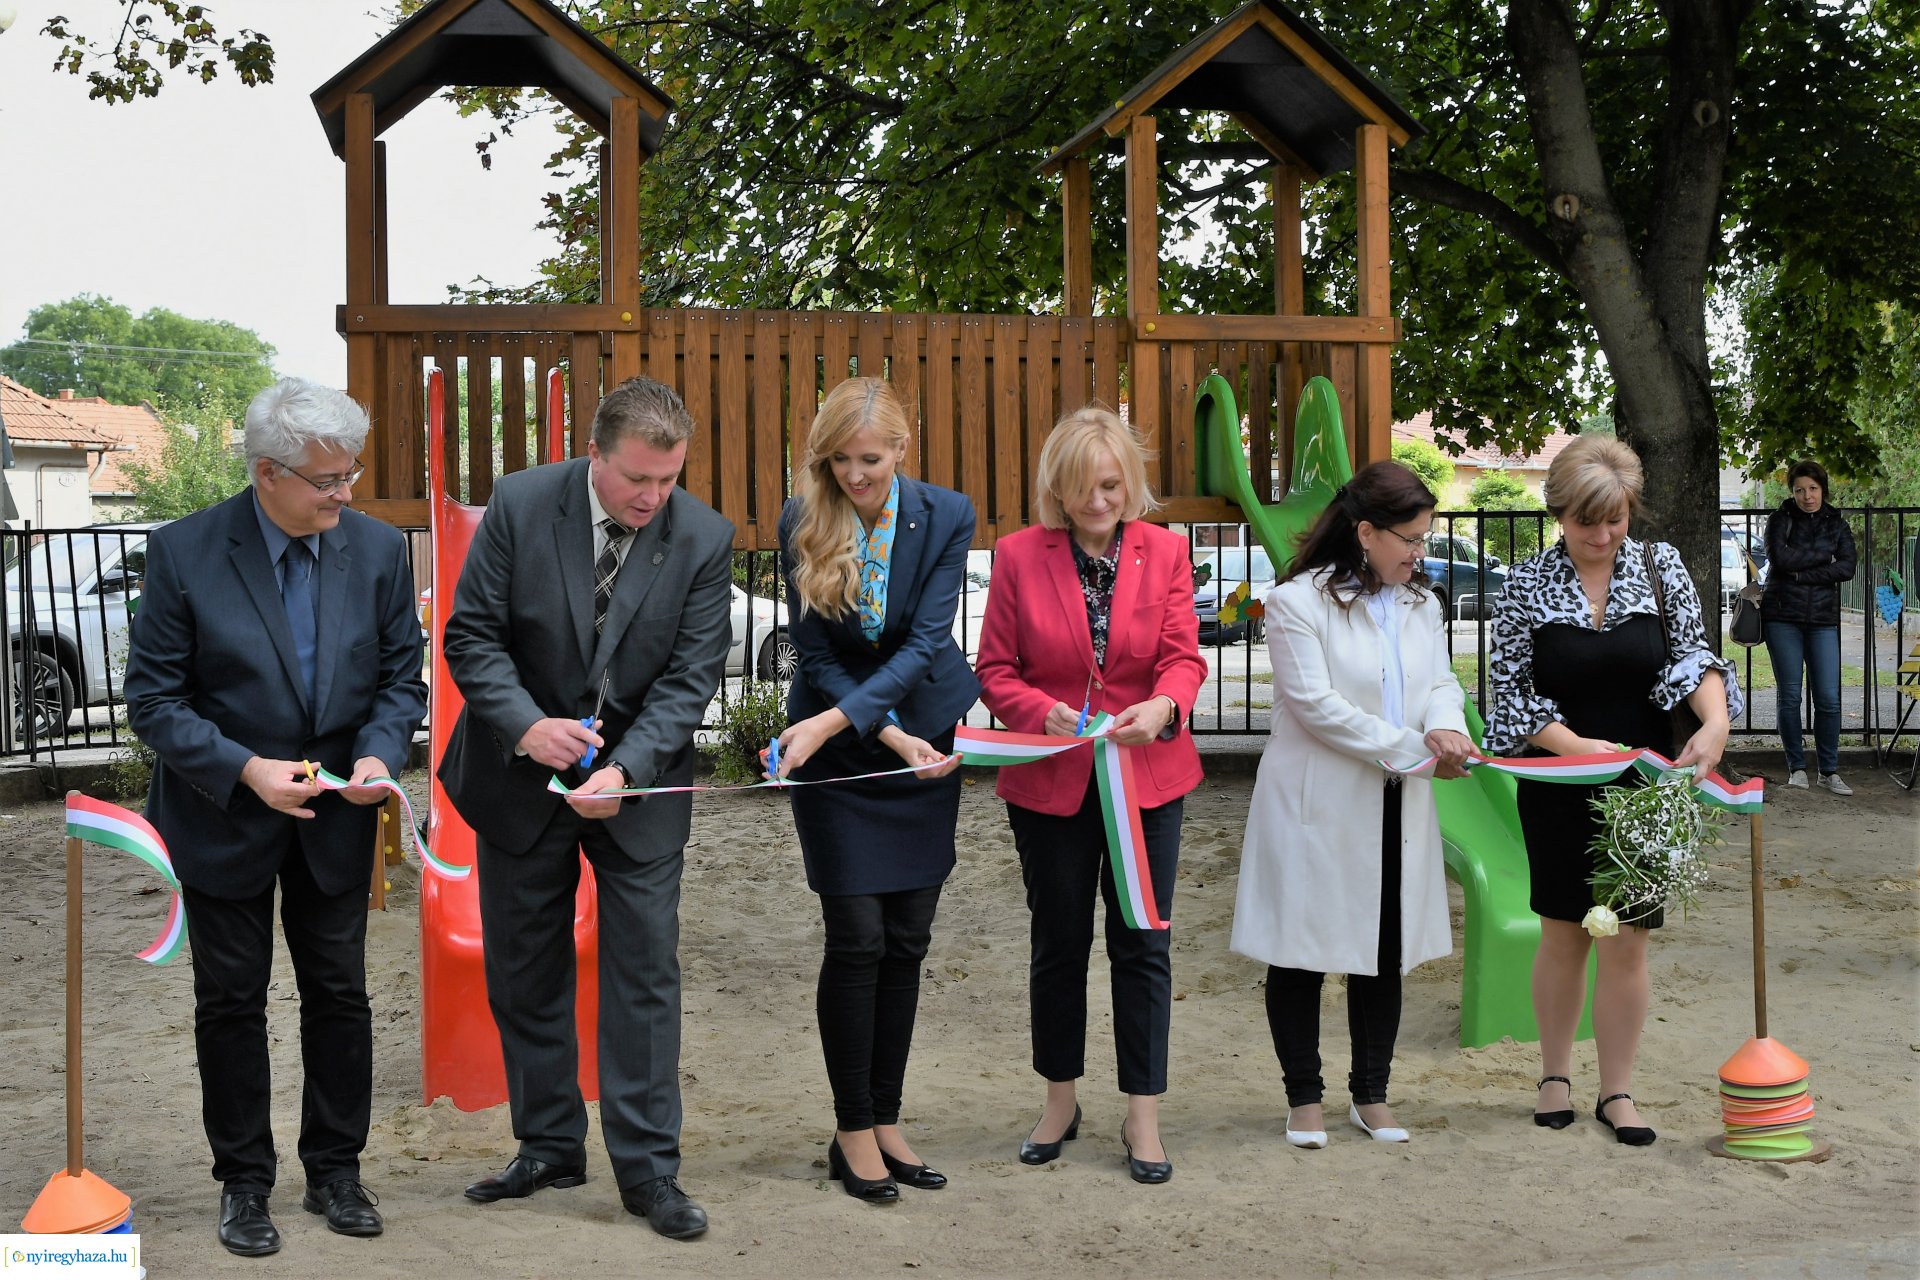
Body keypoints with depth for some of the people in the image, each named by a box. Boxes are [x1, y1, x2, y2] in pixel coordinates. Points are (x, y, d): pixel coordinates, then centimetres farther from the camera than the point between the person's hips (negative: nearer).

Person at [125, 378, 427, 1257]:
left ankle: (335, 1170, 27)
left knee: (339, 995, 11)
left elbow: (401, 677, 2)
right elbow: (155, 698, -12)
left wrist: (380, 753, -17)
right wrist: (245, 770, -23)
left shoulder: (378, 550, -6)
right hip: (225, 818, -2)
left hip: (336, 821, 3)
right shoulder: (184, 553, -15)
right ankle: (243, 1182, 24)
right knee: (231, 1004, 9)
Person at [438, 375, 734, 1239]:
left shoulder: (703, 537, -11)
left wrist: (624, 770, -24)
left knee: (645, 971, -1)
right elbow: (472, 635, -8)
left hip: (639, 783, -1)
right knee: (523, 973, 10)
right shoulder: (519, 506, -12)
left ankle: (647, 1168, 7)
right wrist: (526, 725, -23)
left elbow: (691, 675, -12)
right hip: (523, 773, 1)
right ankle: (549, 1147, 26)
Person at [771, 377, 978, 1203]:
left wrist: (833, 720, -26)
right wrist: (891, 737, -18)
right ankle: (854, 1131, 8)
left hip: (924, 739, 2)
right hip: (839, 758, -2)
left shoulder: (946, 516, -10)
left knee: (907, 940, 5)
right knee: (857, 939, -4)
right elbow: (817, 653, -8)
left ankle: (886, 1120, 17)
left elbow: (925, 642, -16)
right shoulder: (803, 522, -11)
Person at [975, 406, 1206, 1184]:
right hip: (1049, 783, 0)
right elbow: (996, 669, -1)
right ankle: (1060, 1104, 29)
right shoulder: (1020, 555, -3)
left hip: (1146, 777, 0)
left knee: (1143, 945, 4)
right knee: (1058, 944, 12)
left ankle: (1144, 1117, 14)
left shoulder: (1164, 551, 0)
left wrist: (1162, 706, -25)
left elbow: (1184, 656, -3)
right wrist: (1045, 712, -21)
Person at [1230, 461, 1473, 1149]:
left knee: (1386, 954, 11)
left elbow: (1441, 682, 8)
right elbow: (1316, 705, -17)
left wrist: (1447, 727, -16)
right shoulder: (1297, 601, -11)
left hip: (1396, 808, 6)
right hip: (1316, 808, -6)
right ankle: (1304, 1098, 16)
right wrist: (1414, 749, -16)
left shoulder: (1422, 604, 13)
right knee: (1302, 954, 3)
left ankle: (1371, 1095, 25)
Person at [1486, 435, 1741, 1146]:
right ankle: (1555, 1075, 25)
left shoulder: (1662, 567, 0)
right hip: (1559, 789, -1)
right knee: (1563, 935, 8)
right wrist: (1580, 746, -19)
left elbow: (1693, 654, -4)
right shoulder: (1527, 586, -4)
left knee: (1627, 942, 2)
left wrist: (1717, 720, -25)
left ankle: (1617, 1091, 14)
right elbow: (1512, 692, -6)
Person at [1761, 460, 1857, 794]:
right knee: (1789, 695, 1)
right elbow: (1779, 556, -15)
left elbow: (1847, 569, -5)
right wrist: (1823, 557, -7)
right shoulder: (1780, 519, 3)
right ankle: (1796, 768, 10)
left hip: (1823, 619, 1)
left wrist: (1801, 573, -12)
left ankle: (1829, 770, 5)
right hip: (1783, 616, -1)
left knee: (1829, 698, -4)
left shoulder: (1837, 524, 9)